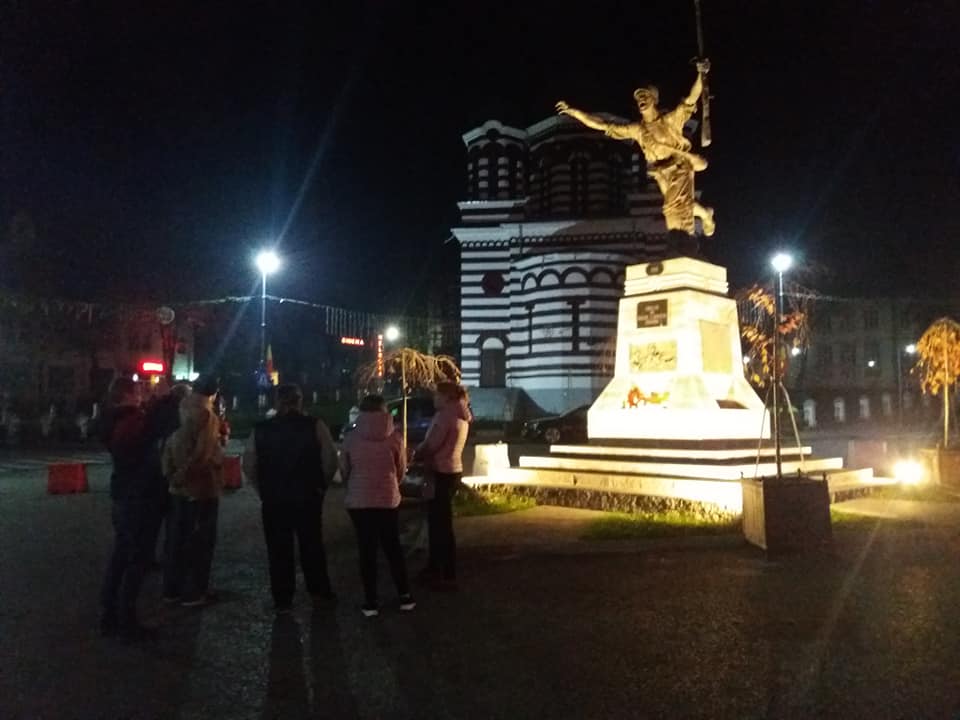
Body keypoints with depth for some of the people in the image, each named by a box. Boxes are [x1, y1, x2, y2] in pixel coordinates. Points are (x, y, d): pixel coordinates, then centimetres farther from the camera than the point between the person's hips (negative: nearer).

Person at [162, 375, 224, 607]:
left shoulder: (184, 415, 7)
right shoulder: (207, 416, -15)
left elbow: (169, 450, 8)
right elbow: (208, 454, -23)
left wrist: (172, 474, 11)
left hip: (180, 487, 7)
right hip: (202, 487, -7)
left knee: (178, 538, 15)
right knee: (200, 541, 3)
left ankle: (172, 589, 22)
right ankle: (193, 592, 9)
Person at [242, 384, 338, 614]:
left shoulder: (260, 430, -2)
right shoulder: (315, 426, -8)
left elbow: (249, 466, 0)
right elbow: (330, 461, -10)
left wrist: (264, 489, 10)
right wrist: (321, 485, 4)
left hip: (273, 499, 1)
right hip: (308, 497, 0)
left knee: (278, 550, 10)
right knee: (311, 545, 16)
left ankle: (282, 600, 15)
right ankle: (319, 591, 27)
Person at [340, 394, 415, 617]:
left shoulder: (352, 438, -6)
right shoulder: (394, 437, -6)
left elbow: (344, 470, 4)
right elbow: (401, 469, 3)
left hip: (359, 500, -1)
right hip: (388, 499, 1)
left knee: (367, 551, 8)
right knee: (393, 548, 14)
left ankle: (371, 602, 12)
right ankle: (405, 596, 19)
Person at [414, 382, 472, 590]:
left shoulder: (445, 415, -17)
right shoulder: (460, 416, 12)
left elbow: (431, 444, -18)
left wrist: (416, 455, 1)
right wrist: (423, 454, 9)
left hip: (442, 473, -10)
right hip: (453, 470, 10)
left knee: (442, 524, -4)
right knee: (437, 521, 18)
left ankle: (449, 576, 2)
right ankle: (434, 568, 28)